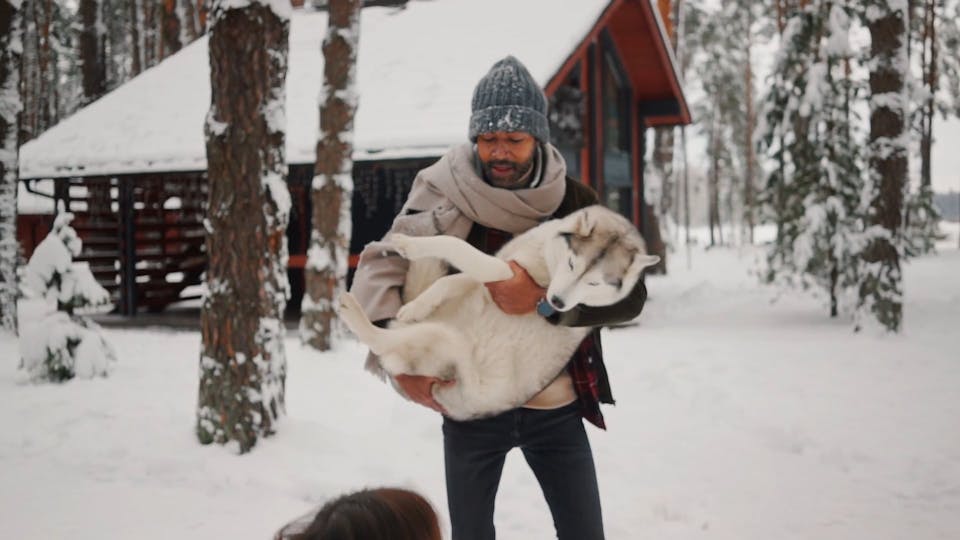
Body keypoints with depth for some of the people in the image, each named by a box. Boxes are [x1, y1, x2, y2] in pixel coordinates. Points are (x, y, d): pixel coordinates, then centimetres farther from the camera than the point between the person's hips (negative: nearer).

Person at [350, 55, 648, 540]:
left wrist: (543, 298, -29)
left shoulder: (573, 201, -5)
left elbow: (629, 295, -13)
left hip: (557, 409, 1)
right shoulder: (446, 197, -9)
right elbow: (378, 271, -13)